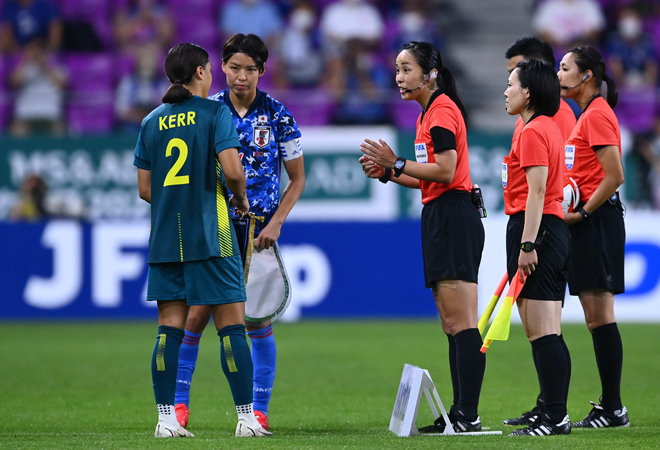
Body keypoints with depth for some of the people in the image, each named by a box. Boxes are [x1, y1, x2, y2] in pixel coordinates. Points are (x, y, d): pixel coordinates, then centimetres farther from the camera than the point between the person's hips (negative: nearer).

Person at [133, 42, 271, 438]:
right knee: (232, 324, 0)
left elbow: (145, 189, 11)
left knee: (170, 328, 5)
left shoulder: (152, 122, 11)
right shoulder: (214, 113, -4)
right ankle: (247, 418, -1)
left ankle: (167, 419, 2)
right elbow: (231, 168, -15)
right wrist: (241, 198, 4)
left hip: (165, 239, 5)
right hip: (210, 237, -5)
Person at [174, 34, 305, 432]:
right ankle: (180, 402, 3)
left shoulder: (278, 115, 0)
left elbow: (297, 178, 6)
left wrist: (275, 223, -5)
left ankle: (259, 410, 6)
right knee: (196, 313, -6)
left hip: (258, 231, -1)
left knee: (258, 321, -1)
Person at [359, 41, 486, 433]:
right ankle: (461, 413, 11)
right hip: (442, 218, 11)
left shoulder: (442, 111, -11)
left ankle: (468, 415, -14)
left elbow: (445, 170, -20)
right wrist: (389, 174, 13)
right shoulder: (431, 112, 20)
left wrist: (397, 164, -14)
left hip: (453, 219, -11)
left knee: (460, 322, -12)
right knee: (453, 324, 10)